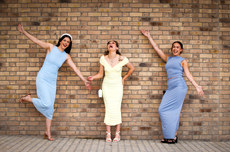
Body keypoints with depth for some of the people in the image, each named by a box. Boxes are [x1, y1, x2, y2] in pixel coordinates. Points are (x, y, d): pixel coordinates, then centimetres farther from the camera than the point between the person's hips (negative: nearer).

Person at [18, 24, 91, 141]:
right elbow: (36, 40, -1)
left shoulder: (66, 56, 5)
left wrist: (84, 80, 4)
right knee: (46, 104, -17)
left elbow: (75, 69, 6)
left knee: (50, 108, 5)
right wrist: (23, 31, -3)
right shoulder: (51, 47, -3)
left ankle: (48, 132, 15)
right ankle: (28, 98, 11)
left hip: (52, 82, 4)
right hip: (42, 79, -4)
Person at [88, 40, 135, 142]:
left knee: (116, 109, -6)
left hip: (117, 85, -1)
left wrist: (124, 78, 9)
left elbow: (132, 68, 7)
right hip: (106, 85, 1)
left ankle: (117, 134, 6)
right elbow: (100, 74, 1)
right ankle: (108, 134, 6)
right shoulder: (103, 59, -5)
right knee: (108, 109, -2)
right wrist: (93, 77, -18)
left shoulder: (122, 59, -10)